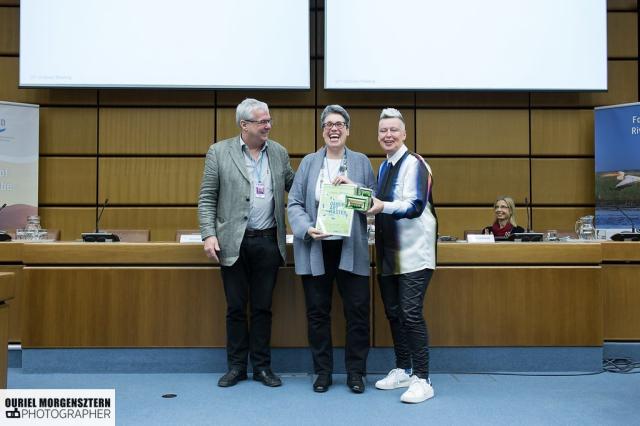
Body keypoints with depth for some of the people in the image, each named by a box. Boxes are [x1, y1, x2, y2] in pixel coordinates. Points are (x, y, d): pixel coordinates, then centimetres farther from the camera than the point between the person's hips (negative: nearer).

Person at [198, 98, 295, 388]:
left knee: (263, 307, 9)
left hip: (268, 242, 2)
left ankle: (262, 366, 21)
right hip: (234, 242, -2)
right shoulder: (219, 152, -1)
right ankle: (236, 366, 22)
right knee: (236, 307, 8)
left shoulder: (279, 152, 7)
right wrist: (208, 234, -10)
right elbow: (207, 198, -1)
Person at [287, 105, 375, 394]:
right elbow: (294, 203, 3)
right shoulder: (309, 163, 8)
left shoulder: (361, 162, 8)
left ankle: (355, 372, 17)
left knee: (357, 312, 2)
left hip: (351, 249, 0)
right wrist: (307, 229, -14)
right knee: (317, 313, 7)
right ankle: (323, 372, 21)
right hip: (315, 249, 1)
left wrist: (353, 186, -13)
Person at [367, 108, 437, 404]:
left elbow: (414, 206, -20)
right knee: (393, 311, 13)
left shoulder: (413, 164, -10)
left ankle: (421, 379, 2)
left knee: (411, 313, -9)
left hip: (413, 251, -8)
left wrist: (383, 207, -35)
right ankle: (402, 370, 27)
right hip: (389, 252, 8)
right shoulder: (383, 167, 16)